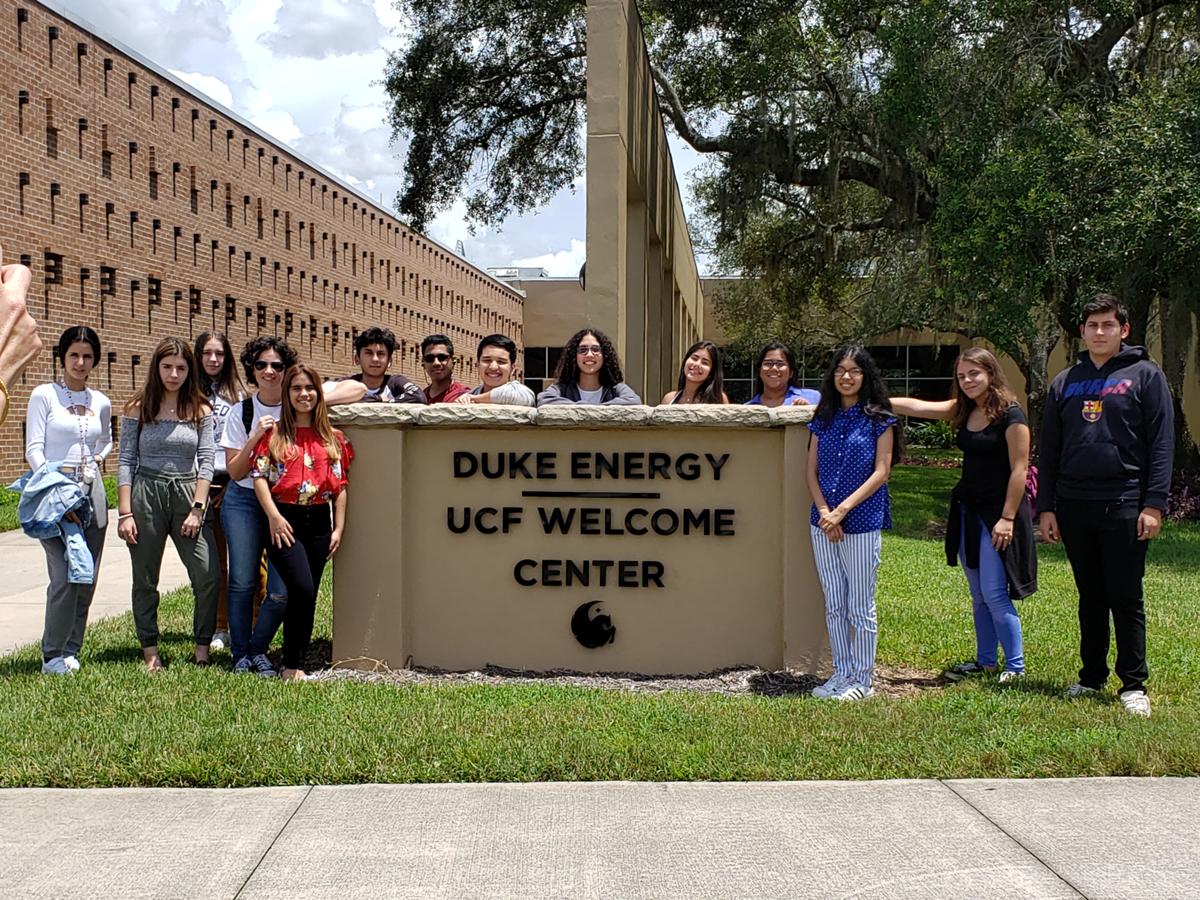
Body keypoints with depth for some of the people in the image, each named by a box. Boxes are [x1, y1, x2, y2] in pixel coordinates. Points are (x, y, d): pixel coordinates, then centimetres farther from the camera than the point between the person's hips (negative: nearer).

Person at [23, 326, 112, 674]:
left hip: (92, 493, 5)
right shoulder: (43, 395, -1)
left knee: (88, 579, 5)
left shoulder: (101, 402, 12)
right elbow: (33, 450, -6)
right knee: (64, 577, -13)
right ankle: (53, 655, 1)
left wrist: (98, 458, 8)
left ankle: (71, 649, 19)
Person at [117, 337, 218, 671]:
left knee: (208, 575, -10)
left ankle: (202, 648, 5)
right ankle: (150, 652, 17)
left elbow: (206, 462, 1)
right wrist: (124, 513, -5)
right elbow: (126, 461, 1)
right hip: (146, 494, 0)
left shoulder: (200, 411, 6)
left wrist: (197, 508, -8)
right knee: (145, 579, 6)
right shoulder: (138, 409, 4)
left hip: (187, 493, 0)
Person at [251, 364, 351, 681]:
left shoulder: (334, 438, 10)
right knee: (302, 590, -18)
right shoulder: (274, 434, 3)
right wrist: (274, 517, -14)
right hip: (284, 521, -4)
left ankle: (294, 662, 16)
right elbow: (259, 477, -4)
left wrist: (339, 528, 3)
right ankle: (292, 665, -6)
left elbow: (341, 486, 10)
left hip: (319, 522, 4)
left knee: (307, 596, 6)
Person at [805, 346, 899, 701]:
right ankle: (841, 673, 21)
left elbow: (881, 472, -8)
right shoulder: (823, 419, 11)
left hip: (862, 522, -5)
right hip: (823, 522, 5)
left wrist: (843, 509, -14)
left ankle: (863, 680, 11)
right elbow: (812, 470, 8)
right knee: (834, 603, 10)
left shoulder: (878, 419, -2)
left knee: (860, 605, 1)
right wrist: (824, 511, -7)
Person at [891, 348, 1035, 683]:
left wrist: (1007, 518, -18)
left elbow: (1019, 470, -15)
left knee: (994, 595, -7)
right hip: (967, 511, 8)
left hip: (998, 514, -8)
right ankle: (985, 661, 22)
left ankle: (1016, 666, 4)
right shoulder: (963, 411, 8)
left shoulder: (1011, 414, -13)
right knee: (978, 595, 13)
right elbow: (914, 406, 5)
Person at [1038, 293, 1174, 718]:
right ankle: (1092, 675, 22)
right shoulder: (1064, 383, 13)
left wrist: (1154, 504, -11)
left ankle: (1133, 684, 9)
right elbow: (1049, 450, 14)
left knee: (1126, 599, 0)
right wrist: (1045, 507, 7)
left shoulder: (1145, 376, 2)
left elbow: (1161, 444, -3)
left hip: (1124, 505, -4)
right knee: (1090, 597, 12)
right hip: (1073, 507, 4)